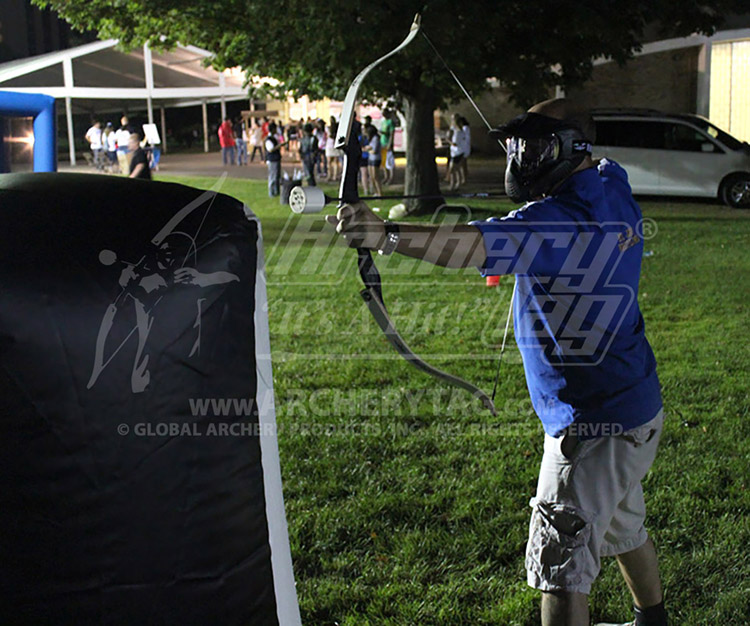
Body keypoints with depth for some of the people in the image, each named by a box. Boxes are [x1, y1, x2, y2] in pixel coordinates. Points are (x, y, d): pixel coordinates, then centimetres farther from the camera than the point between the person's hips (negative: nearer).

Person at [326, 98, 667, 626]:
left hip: (593, 426, -10)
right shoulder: (614, 191, 3)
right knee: (624, 525, 31)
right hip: (638, 409, 10)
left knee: (561, 564, -3)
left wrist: (386, 235, -53)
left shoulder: (559, 217, -24)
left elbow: (478, 244, -42)